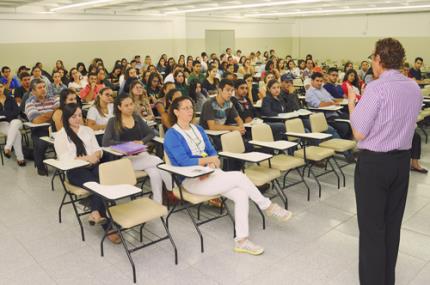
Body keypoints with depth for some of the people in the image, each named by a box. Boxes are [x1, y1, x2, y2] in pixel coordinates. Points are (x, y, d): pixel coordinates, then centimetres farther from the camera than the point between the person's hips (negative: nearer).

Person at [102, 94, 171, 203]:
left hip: (142, 153, 4)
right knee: (157, 161, -28)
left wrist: (142, 141, -6)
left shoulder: (137, 118, 16)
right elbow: (106, 142, -6)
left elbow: (152, 133, 14)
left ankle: (158, 204, -23)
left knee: (155, 173, -29)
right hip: (126, 157, -4)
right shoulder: (113, 122, 4)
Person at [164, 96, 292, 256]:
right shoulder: (172, 135, -7)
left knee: (242, 195, -19)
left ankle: (241, 241, -16)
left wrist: (210, 165, -11)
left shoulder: (198, 129, 14)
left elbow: (211, 152, 10)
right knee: (239, 177, -23)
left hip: (210, 172, 7)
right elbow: (184, 162, -17)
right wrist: (209, 159, -13)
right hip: (193, 180, -7)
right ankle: (268, 206, -4)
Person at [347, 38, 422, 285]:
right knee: (393, 223, 17)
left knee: (372, 227, 3)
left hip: (374, 162, -7)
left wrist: (352, 104, -2)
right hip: (402, 160, 8)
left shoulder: (376, 88, -17)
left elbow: (359, 133, -16)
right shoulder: (414, 88, 6)